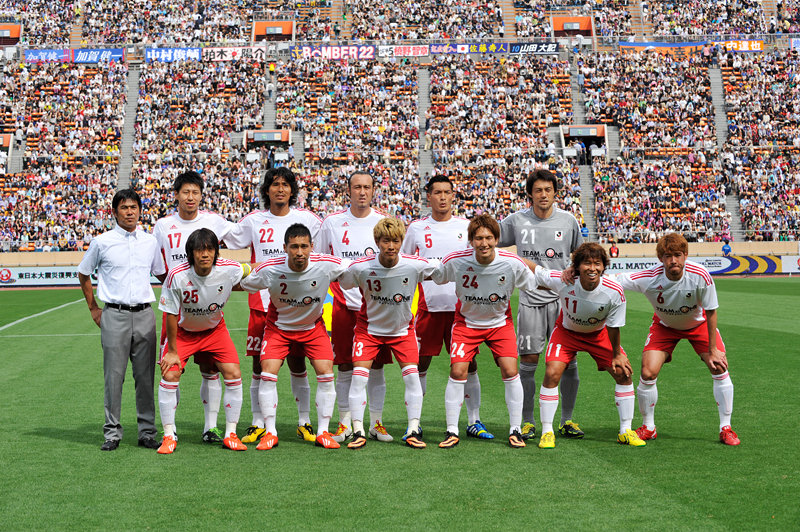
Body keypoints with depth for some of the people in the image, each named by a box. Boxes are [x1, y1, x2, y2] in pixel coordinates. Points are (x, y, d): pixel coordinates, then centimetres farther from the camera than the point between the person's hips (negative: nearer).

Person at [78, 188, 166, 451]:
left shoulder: (150, 242, 9)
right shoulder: (102, 242, 1)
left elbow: (162, 274, 23)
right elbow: (83, 274, 13)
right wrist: (93, 308, 11)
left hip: (144, 314, 2)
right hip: (114, 315, -2)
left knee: (146, 376, 5)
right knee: (114, 375, 0)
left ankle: (147, 432, 12)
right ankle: (112, 432, 10)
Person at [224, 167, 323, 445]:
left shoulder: (306, 219, 3)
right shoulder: (253, 221, 5)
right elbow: (222, 240, 15)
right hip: (262, 302, 1)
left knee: (297, 363, 5)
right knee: (260, 365, 4)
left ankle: (304, 422, 18)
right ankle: (257, 424, 16)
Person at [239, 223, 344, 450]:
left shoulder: (327, 265, -26)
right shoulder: (269, 269, -26)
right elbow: (243, 285, -5)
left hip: (313, 326, 1)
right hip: (278, 326, 0)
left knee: (326, 373, -11)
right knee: (268, 374, -14)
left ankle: (323, 433, 3)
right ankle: (270, 433, 1)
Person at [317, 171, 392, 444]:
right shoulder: (332, 222, 4)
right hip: (344, 303, 0)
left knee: (376, 366, 4)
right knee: (344, 367, 3)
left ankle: (376, 423, 15)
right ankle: (345, 423, 15)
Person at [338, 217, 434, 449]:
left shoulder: (415, 265, -22)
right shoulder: (360, 267, -23)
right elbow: (341, 284, -3)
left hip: (402, 328, 1)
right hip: (369, 327, -1)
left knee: (412, 375, -7)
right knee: (358, 376, -10)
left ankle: (413, 431, 5)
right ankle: (358, 432, 1)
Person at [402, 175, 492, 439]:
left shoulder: (466, 227, 5)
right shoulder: (417, 227, 5)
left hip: (461, 306, 0)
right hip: (428, 306, 0)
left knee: (468, 364, 1)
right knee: (420, 363, 2)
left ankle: (474, 421, 12)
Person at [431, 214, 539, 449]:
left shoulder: (512, 263, -22)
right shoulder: (455, 261, -22)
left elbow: (535, 284, -3)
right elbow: (431, 277, -2)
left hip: (500, 322, 0)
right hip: (466, 321, 0)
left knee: (510, 371, -10)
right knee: (457, 372, -10)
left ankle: (515, 430, 7)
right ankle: (452, 431, 5)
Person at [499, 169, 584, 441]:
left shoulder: (568, 221, 5)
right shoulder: (517, 221, 1)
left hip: (563, 299, 1)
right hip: (531, 299, -1)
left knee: (568, 362, 2)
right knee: (528, 362, -2)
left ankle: (566, 420, 17)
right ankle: (527, 421, 11)